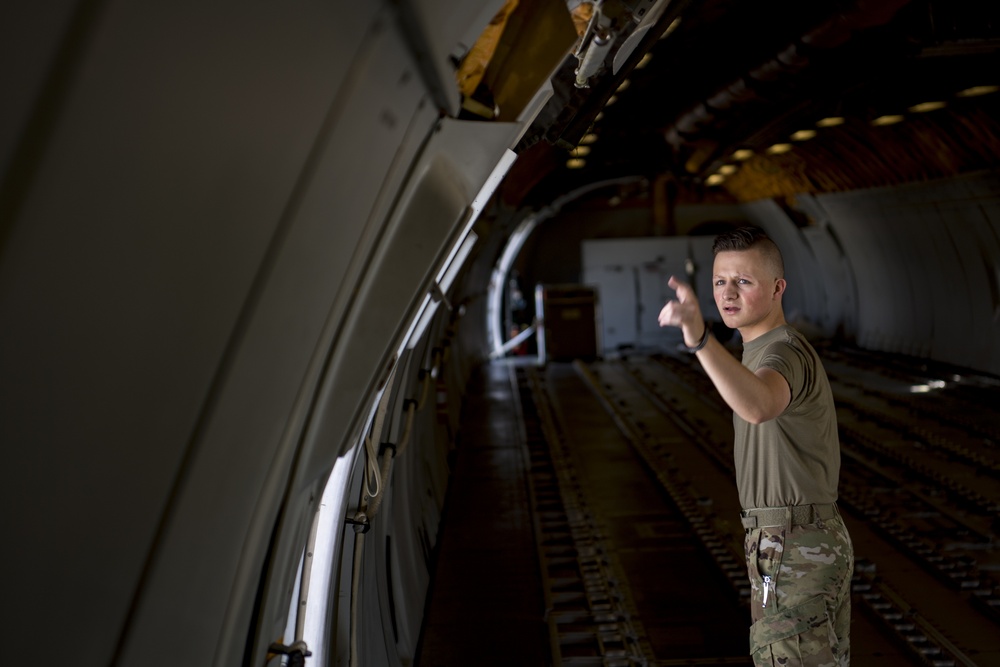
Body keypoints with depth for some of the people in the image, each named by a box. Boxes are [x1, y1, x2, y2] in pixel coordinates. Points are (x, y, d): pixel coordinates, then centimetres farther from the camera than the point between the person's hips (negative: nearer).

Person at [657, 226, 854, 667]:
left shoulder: (784, 353, -18)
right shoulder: (767, 351, 16)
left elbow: (758, 407, -43)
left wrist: (700, 338, -60)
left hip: (794, 555, -11)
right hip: (812, 543, 11)